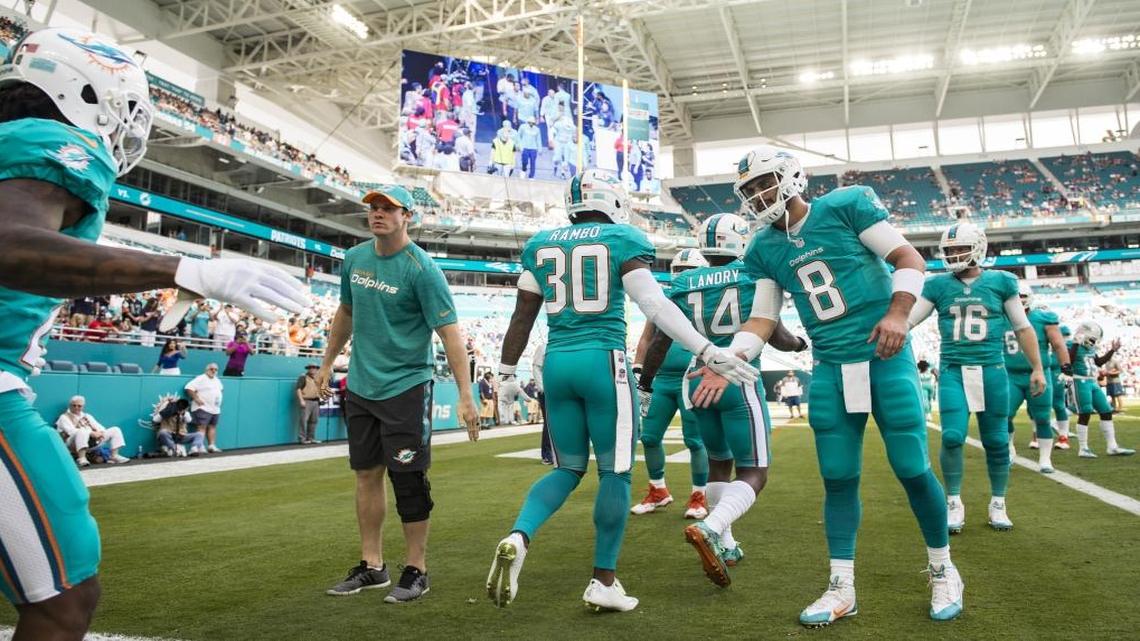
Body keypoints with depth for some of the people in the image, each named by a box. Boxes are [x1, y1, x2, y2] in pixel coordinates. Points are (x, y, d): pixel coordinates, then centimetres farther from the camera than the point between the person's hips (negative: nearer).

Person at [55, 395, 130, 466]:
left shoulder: (87, 416, 24)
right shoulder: (64, 417, 5)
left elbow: (100, 428, 16)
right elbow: (72, 431, -13)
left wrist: (100, 433, -11)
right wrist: (91, 433, -24)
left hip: (92, 441, 6)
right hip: (74, 444, -6)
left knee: (115, 430, -3)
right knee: (82, 431, -39)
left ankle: (114, 456, -14)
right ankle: (82, 459, -46)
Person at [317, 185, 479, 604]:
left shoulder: (422, 269, -15)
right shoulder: (354, 258, 6)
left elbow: (449, 332, -18)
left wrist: (465, 396, -23)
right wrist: (327, 363, 24)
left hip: (405, 388, -6)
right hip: (360, 387, 7)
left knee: (408, 481, -3)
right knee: (367, 475, 12)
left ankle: (416, 570, 12)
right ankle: (372, 567, 24)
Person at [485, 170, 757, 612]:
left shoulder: (540, 244, 12)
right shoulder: (622, 239, 0)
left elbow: (522, 317, 13)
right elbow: (655, 305, -10)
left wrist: (506, 373, 21)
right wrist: (710, 353, -9)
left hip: (556, 362, 5)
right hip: (603, 361, -5)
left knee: (569, 467, 17)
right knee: (615, 472, 7)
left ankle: (517, 539, -5)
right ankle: (603, 582, 13)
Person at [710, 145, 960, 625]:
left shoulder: (846, 205, -6)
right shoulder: (764, 249, 6)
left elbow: (909, 259, -5)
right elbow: (763, 319, 7)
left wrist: (898, 312, -21)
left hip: (886, 358, -3)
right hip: (830, 370, 4)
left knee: (913, 470, 2)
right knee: (838, 479, 5)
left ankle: (942, 570, 27)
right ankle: (842, 588, 17)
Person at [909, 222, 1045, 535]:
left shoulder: (1001, 282, 3)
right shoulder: (938, 285, 4)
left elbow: (1023, 328, 9)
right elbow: (907, 320, 3)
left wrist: (1037, 368, 9)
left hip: (992, 370, 0)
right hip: (953, 371, 0)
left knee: (996, 441, 6)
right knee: (952, 437, -10)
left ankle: (998, 504, 24)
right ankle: (954, 503, 8)